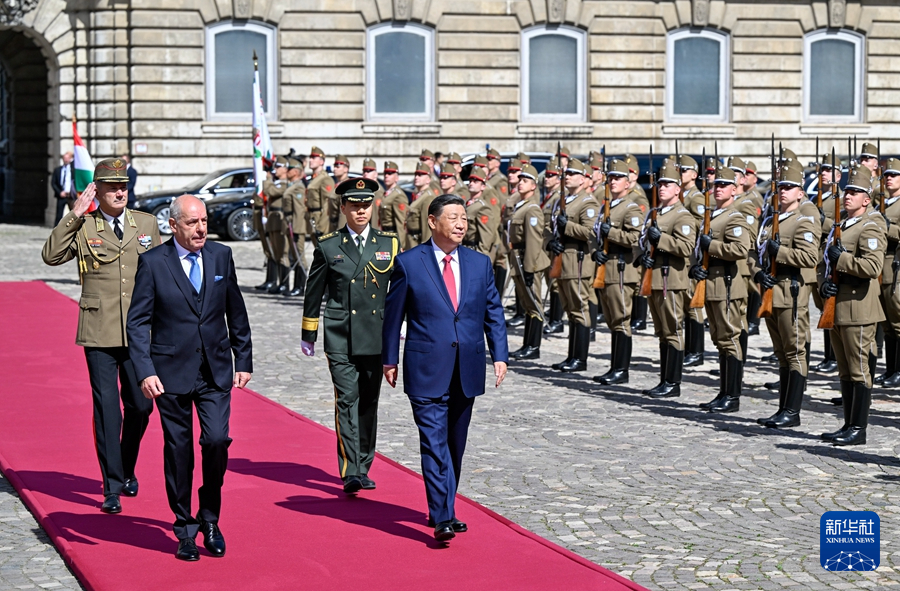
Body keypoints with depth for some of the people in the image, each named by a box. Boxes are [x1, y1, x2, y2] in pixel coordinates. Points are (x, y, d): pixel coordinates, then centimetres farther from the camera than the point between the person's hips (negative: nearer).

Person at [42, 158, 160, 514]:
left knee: (140, 405, 7)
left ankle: (127, 470, 32)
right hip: (99, 333, -3)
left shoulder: (147, 223, 8)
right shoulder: (82, 227, 0)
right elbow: (51, 256, -14)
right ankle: (112, 488, 4)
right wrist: (75, 215, -17)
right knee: (106, 407, -3)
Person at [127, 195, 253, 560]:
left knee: (217, 440, -11)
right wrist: (145, 371, -15)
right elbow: (138, 321, -6)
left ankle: (210, 518, 11)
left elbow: (236, 312, 12)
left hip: (216, 370, 2)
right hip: (171, 372, -2)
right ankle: (185, 529, 18)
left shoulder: (221, 256, 4)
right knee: (178, 450, 4)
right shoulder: (153, 263, -5)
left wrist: (244, 360, 11)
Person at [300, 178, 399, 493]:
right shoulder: (328, 246, 3)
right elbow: (313, 293, 10)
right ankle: (351, 472, -13)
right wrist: (308, 335, 12)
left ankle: (363, 466, 22)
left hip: (376, 337, 2)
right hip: (340, 339, -2)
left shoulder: (390, 243, 7)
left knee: (369, 402, 9)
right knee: (347, 400, -10)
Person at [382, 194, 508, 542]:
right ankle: (442, 517, -12)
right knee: (434, 444, -10)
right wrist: (390, 359, 4)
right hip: (427, 371, -4)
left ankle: (444, 509, 25)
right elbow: (393, 314, 3)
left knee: (455, 445, 12)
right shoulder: (408, 263, -3)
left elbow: (494, 313, 11)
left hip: (467, 371, 4)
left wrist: (500, 355, 2)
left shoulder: (480, 264, 8)